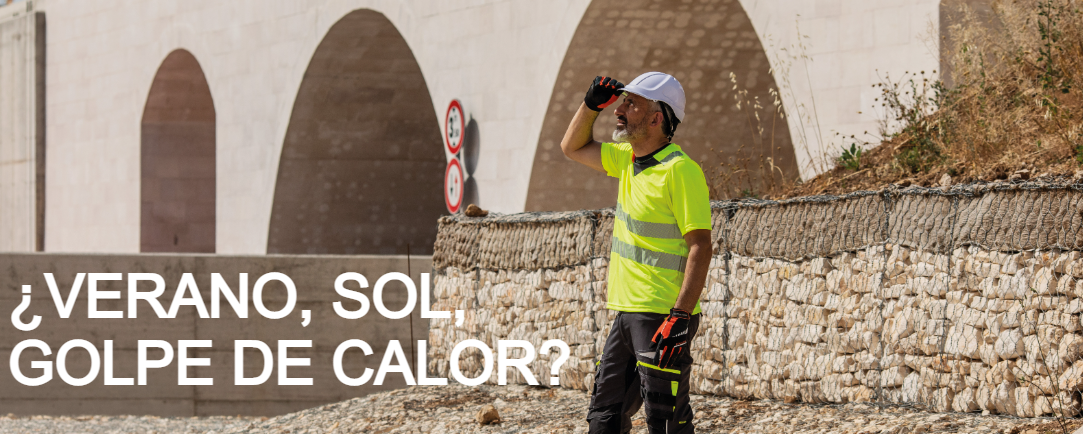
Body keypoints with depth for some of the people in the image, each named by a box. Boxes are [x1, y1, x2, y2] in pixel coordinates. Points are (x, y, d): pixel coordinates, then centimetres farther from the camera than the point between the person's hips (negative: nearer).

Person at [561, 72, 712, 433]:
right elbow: (573, 147, 29)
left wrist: (680, 317, -26)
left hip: (664, 317, -9)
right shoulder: (628, 159, 12)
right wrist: (591, 104, 11)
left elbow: (700, 247, -19)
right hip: (629, 312, 9)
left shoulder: (680, 170, -15)